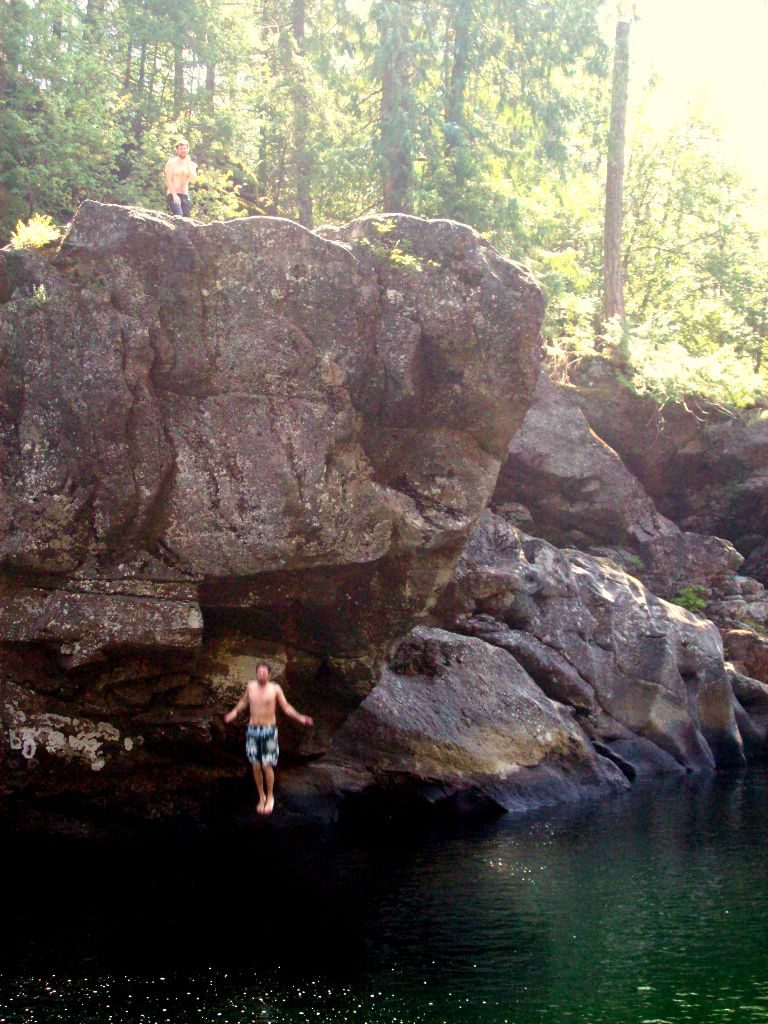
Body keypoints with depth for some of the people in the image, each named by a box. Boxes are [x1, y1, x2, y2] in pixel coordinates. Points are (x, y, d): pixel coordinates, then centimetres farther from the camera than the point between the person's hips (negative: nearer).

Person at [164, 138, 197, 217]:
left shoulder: (192, 164, 13)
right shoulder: (172, 162, 2)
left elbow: (193, 181, 0)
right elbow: (168, 180, -5)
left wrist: (188, 164, -6)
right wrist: (174, 195, -17)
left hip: (185, 196, 4)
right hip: (173, 195, -4)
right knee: (179, 216, -28)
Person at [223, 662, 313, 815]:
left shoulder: (275, 689, -8)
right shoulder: (250, 686, 1)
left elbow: (286, 707, -3)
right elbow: (244, 701, 21)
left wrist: (300, 718, -13)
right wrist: (234, 712, 16)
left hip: (269, 730, -3)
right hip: (253, 730, 3)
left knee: (267, 766, -5)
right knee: (256, 767, 5)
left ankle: (270, 797, 17)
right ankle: (261, 797, 23)